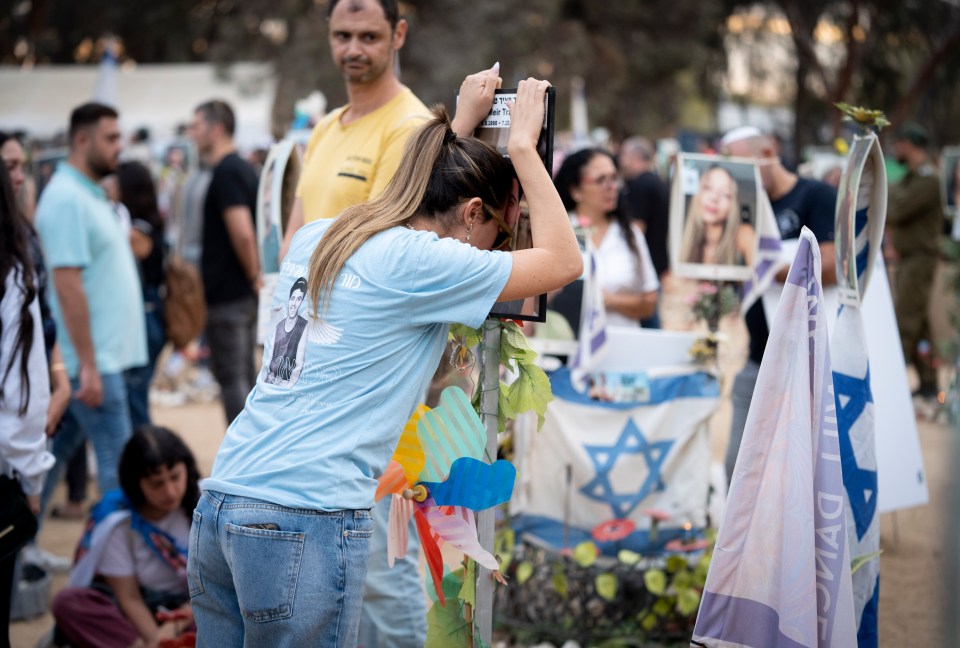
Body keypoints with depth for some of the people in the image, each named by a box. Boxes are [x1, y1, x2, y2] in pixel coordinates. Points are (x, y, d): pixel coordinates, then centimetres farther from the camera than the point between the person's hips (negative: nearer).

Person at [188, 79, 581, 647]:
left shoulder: (316, 239, 15)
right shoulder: (419, 262, -7)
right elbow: (565, 262, 3)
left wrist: (461, 127, 41)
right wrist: (523, 145, 9)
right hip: (306, 519, -8)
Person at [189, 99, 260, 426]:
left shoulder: (226, 173, -16)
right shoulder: (244, 168, 14)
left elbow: (242, 233, -25)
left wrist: (253, 275, -14)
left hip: (226, 294, -10)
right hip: (244, 292, 10)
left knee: (231, 378, -4)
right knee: (245, 375, 15)